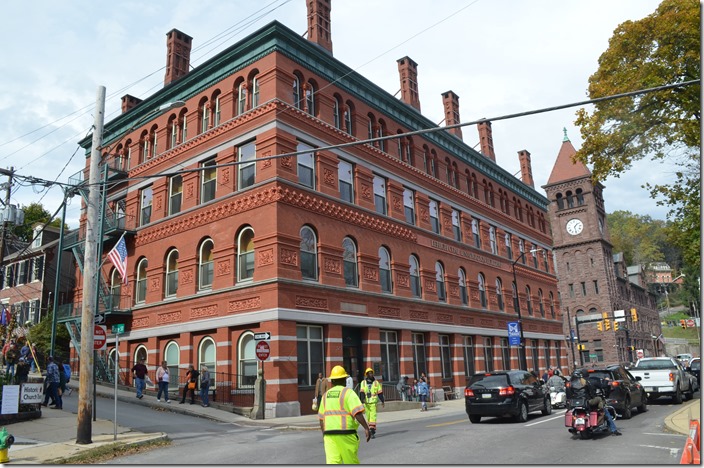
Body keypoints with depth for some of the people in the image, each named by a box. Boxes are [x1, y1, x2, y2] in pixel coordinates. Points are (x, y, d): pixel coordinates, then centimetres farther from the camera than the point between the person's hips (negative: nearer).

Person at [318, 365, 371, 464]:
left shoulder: (326, 395, 13)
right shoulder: (348, 392, -4)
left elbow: (321, 418, 16)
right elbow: (357, 412, -17)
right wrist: (366, 428, -16)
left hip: (329, 434, 4)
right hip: (346, 433, -4)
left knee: (332, 462, -1)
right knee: (351, 462, 10)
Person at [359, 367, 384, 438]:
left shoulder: (376, 382, 4)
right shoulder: (363, 383, 5)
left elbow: (380, 392, 6)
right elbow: (362, 392, -6)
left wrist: (382, 401, 5)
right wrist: (363, 399, -22)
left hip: (373, 402, -2)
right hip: (366, 403, 2)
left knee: (373, 416, -12)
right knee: (368, 416, 9)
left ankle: (373, 432, -15)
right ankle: (371, 429, 26)